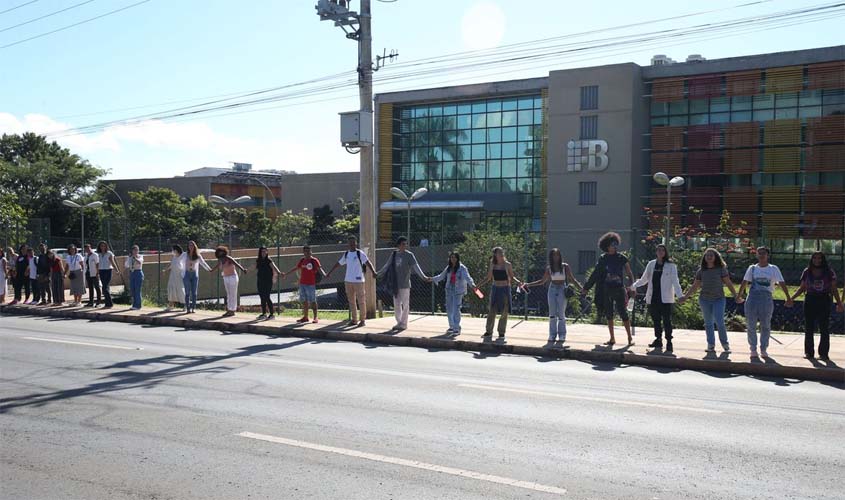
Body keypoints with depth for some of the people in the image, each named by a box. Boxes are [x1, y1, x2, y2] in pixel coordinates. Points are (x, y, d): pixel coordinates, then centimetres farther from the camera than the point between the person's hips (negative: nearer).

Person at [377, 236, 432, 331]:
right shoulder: (394, 254, 7)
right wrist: (378, 274, 24)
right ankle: (399, 323, 22)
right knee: (396, 304, 11)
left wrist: (424, 277, -25)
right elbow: (387, 266, 18)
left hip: (405, 284, -5)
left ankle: (403, 324, 10)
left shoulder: (409, 255, -6)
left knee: (405, 304, 1)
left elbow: (416, 267, -13)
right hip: (395, 284, 5)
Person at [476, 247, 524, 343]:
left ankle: (501, 334, 8)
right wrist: (479, 285, 4)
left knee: (504, 312, 0)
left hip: (505, 289, -2)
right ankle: (489, 332, 10)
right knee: (492, 311, 1)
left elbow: (511, 277, 6)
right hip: (495, 289, 2)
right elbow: (488, 277, 13)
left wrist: (518, 282, -12)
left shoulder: (507, 265, -2)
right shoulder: (492, 264, 5)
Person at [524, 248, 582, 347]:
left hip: (562, 290, -3)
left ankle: (562, 336, 4)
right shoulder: (549, 268, 5)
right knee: (552, 314, 1)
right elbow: (542, 281, 14)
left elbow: (572, 279, 3)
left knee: (561, 314, -4)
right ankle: (552, 336, 6)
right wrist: (528, 284, 7)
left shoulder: (565, 266, -2)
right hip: (552, 289, 3)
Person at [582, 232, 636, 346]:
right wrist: (586, 288, 11)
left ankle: (630, 338, 3)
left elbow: (629, 273, 3)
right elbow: (595, 275, 10)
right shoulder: (603, 259, 5)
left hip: (619, 289, -3)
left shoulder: (622, 258, -1)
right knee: (609, 314, 7)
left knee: (623, 313, -6)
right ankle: (612, 338, 16)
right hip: (606, 290, 3)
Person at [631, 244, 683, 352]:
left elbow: (675, 282, -7)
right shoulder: (651, 264, 10)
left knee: (667, 320, -5)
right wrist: (633, 286, 11)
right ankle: (658, 340, 20)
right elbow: (644, 279, 18)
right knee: (656, 320, 10)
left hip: (666, 299, -4)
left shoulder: (671, 266, -1)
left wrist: (680, 295, -19)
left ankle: (669, 342, 2)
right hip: (653, 298, 4)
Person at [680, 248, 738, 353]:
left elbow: (728, 283, 1)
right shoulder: (701, 271, 7)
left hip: (718, 299, -3)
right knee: (708, 323, 6)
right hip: (704, 300, 3)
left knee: (719, 322, -9)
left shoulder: (721, 269, 0)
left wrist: (736, 296, -6)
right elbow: (695, 286, 12)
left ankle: (725, 344, 6)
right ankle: (711, 345, 12)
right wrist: (685, 297, 9)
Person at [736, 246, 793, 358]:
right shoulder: (752, 268, 8)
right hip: (752, 298, 1)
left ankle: (764, 349, 17)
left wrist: (788, 298, -9)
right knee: (751, 325, 3)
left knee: (765, 326, 6)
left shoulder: (773, 269, 5)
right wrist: (739, 296, 0)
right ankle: (753, 349, 13)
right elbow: (744, 283, 5)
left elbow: (782, 283, -2)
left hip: (766, 299, -1)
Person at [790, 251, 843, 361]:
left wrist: (839, 303, -5)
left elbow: (834, 289, 2)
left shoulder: (829, 272, 2)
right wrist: (791, 298, 0)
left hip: (824, 302, -2)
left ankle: (824, 353, 7)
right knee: (809, 329, 5)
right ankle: (809, 352, 12)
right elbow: (802, 288, 9)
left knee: (824, 329, 1)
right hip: (810, 301, 2)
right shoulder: (807, 272, 6)